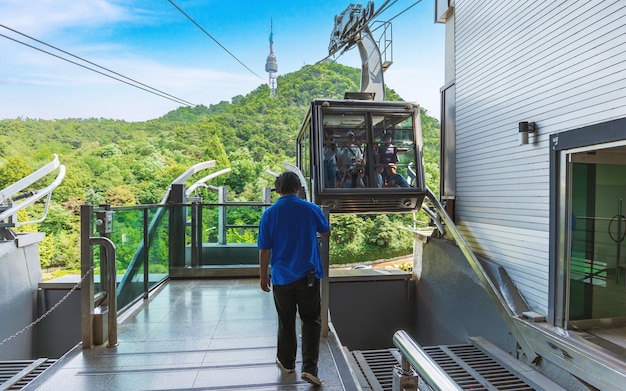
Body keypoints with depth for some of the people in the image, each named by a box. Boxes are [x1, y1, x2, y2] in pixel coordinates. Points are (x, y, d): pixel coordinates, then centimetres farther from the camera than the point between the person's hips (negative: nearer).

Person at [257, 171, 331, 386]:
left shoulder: (269, 213, -7)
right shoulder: (311, 209, -5)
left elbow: (264, 250, -4)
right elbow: (326, 232, 13)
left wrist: (263, 275, 8)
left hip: (282, 277, 1)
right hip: (308, 275, 0)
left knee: (286, 322, 17)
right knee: (311, 321, 10)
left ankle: (287, 362, 33)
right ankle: (309, 368, 5)